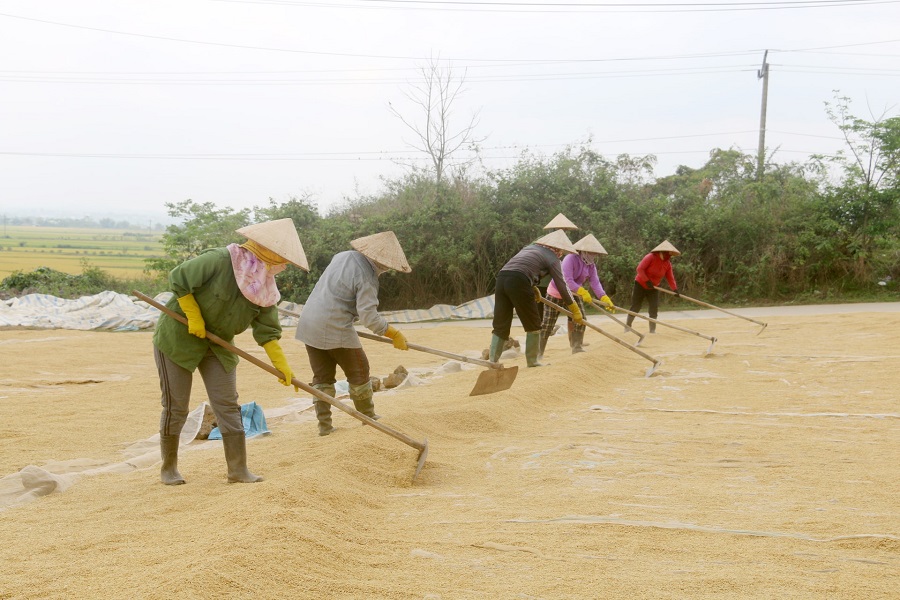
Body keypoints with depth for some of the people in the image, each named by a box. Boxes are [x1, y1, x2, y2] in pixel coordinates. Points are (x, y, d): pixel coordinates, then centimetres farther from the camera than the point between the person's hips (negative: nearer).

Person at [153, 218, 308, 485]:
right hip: (178, 337, -6)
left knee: (228, 406, 0)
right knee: (175, 407, 1)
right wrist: (194, 317, -22)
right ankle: (168, 467, 18)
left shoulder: (265, 288, -6)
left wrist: (281, 364, -8)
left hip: (218, 345, 6)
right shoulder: (219, 260, -26)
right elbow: (178, 278, -21)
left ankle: (238, 469, 5)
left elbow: (267, 329, -2)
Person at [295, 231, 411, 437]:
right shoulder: (367, 278, -16)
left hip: (310, 325, 7)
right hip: (335, 329, -7)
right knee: (358, 372, 13)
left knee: (322, 377, 12)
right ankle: (368, 417, 26)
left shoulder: (343, 256, 7)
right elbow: (369, 316, -21)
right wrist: (394, 335, -12)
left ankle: (324, 425, 11)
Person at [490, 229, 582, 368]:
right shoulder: (552, 258, 10)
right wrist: (575, 311, 15)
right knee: (533, 324, 11)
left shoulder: (530, 247, 29)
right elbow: (561, 286, 9)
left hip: (502, 277, 7)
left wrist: (533, 289, 45)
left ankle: (492, 360, -2)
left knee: (500, 325, 7)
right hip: (519, 282, -6)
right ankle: (532, 361, 16)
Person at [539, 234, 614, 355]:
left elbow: (595, 282, -19)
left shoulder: (591, 265, -9)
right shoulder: (570, 259, -30)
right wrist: (583, 292, -50)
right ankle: (539, 351, 5)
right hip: (557, 292, -6)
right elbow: (568, 281, -39)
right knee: (548, 324, -3)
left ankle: (576, 347, 6)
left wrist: (604, 298, -34)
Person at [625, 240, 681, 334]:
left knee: (654, 308, -6)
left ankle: (652, 329, 1)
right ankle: (628, 325, 17)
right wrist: (647, 281, -29)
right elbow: (640, 269, -25)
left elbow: (670, 277, -8)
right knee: (635, 307, 1)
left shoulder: (668, 263, -4)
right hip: (640, 285, -5)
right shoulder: (650, 257, -21)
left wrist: (674, 289, -23)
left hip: (653, 288, 5)